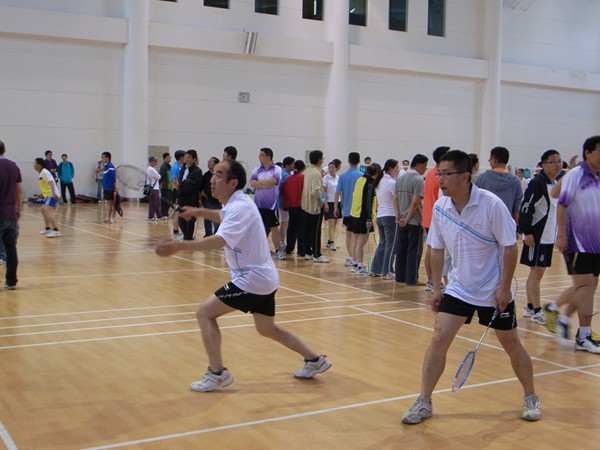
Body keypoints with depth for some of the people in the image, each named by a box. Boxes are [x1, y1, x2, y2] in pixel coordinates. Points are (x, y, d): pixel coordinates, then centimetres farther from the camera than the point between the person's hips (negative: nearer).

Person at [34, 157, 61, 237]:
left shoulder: (44, 172, -13)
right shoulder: (41, 173, 18)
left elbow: (51, 182, -27)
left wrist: (54, 193, -41)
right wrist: (41, 195, 40)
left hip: (52, 195, -11)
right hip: (48, 195, 11)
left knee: (48, 211, -23)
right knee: (43, 210, 24)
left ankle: (56, 231, -32)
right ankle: (48, 229, 35)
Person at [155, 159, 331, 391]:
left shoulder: (239, 208, -21)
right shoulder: (237, 203, 9)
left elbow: (220, 240, -40)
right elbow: (224, 216, 35)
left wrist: (181, 246, -49)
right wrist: (199, 212, 22)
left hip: (251, 280, -10)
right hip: (265, 278, 10)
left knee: (205, 313, -7)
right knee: (267, 329, 24)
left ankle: (217, 373, -4)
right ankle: (315, 360, 33)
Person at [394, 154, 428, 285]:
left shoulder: (400, 179, 11)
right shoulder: (418, 180, -12)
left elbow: (395, 199, 8)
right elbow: (415, 202, -19)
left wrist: (398, 215, 1)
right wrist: (407, 219, -13)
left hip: (401, 221, 7)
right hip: (414, 221, -7)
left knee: (401, 250, 11)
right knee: (414, 251, -1)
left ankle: (400, 277, 17)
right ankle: (412, 279, 1)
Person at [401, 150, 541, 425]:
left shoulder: (491, 204, -19)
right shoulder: (439, 208, -6)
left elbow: (510, 246, -14)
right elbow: (437, 250, 5)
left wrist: (504, 287, -16)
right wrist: (436, 288, 3)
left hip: (494, 291, -3)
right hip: (457, 287, 3)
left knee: (511, 344, 9)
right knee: (439, 338, -9)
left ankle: (530, 397, 32)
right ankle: (424, 402, 1)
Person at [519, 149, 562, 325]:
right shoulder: (537, 183, -14)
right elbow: (526, 208, -18)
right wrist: (527, 232, -22)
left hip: (549, 236, 9)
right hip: (536, 236, -9)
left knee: (537, 272, 14)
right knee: (536, 272, -6)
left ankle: (530, 307, 23)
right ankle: (537, 311, -1)